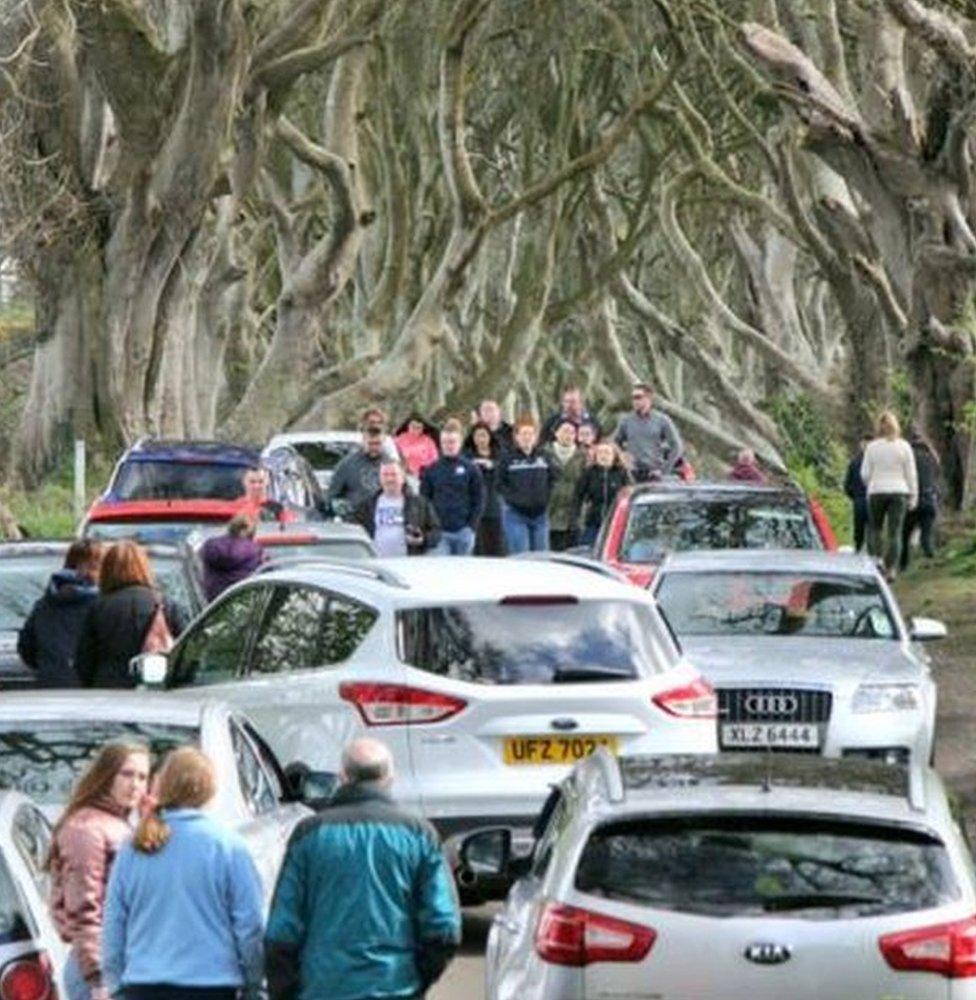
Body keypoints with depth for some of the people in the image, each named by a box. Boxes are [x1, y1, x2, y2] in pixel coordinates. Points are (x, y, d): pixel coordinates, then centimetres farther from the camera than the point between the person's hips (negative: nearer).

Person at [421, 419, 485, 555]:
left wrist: (471, 527, -6)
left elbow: (478, 501, 4)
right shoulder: (431, 470, 5)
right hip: (440, 532, 0)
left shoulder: (471, 469, 3)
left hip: (464, 531, 0)